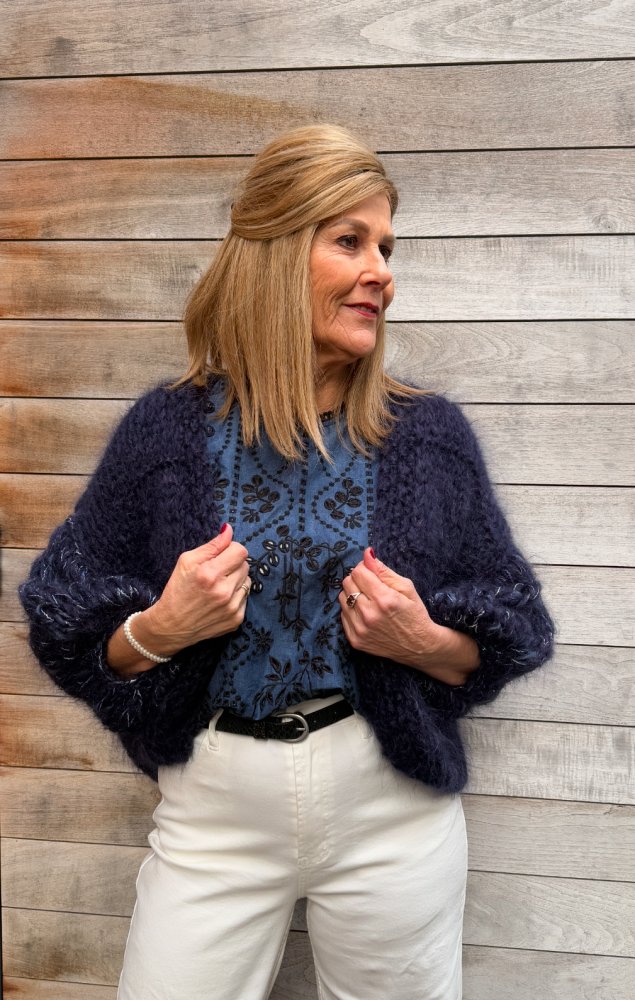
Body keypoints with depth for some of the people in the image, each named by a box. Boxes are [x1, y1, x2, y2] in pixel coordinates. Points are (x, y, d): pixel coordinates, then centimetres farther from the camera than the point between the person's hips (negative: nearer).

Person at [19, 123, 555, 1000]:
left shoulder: (428, 434, -3)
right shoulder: (168, 430, -5)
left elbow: (500, 647, 4)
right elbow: (74, 641, 2)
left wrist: (426, 643, -15)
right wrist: (159, 630, -17)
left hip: (391, 805, 1)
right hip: (215, 805, 0)